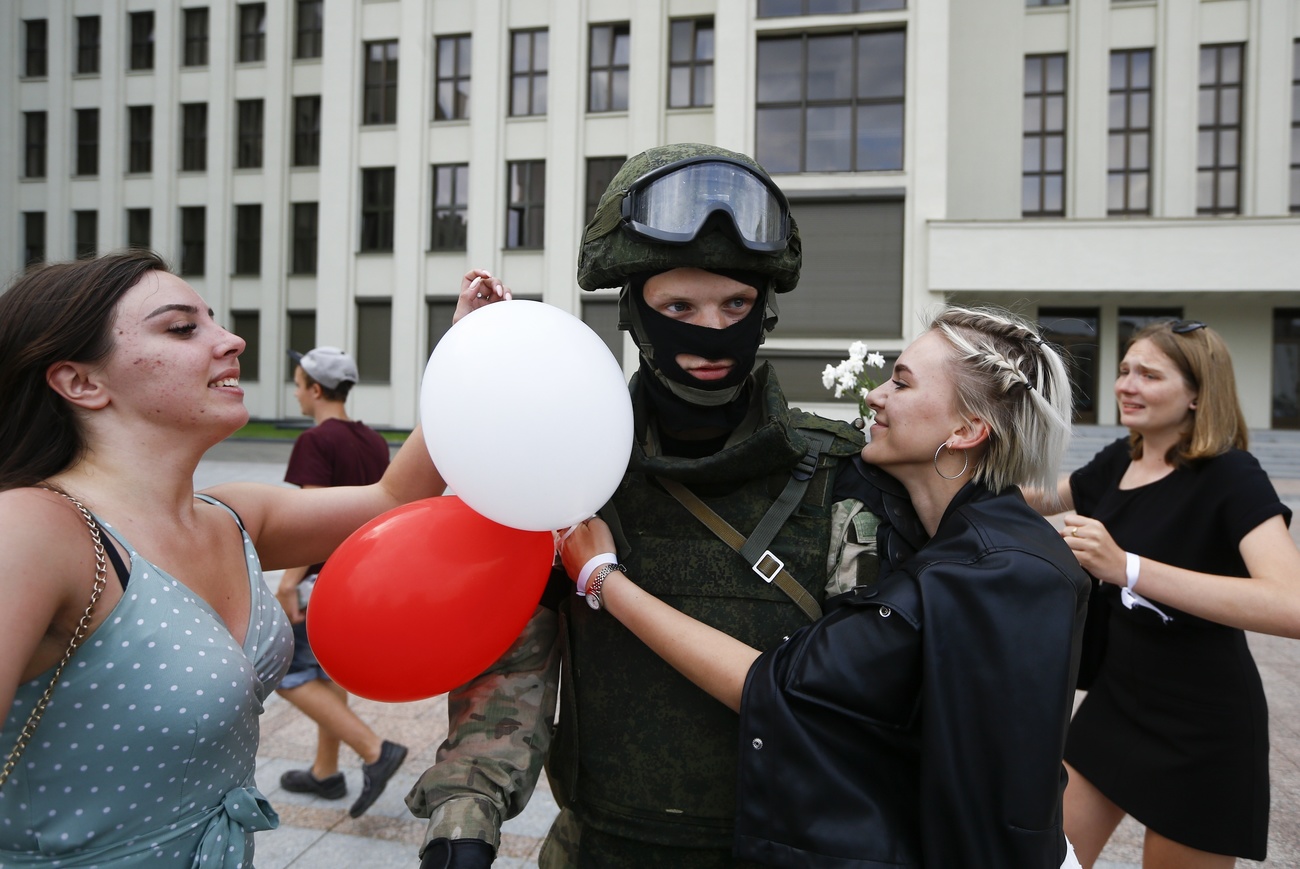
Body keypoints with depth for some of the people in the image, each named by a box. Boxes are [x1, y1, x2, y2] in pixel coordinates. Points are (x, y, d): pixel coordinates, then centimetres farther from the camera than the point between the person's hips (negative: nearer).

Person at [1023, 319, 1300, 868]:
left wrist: (1124, 566, -42)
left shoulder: (1231, 476, -19)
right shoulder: (1118, 461, 0)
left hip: (1203, 732, -6)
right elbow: (1046, 499, 20)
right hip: (1114, 701, 6)